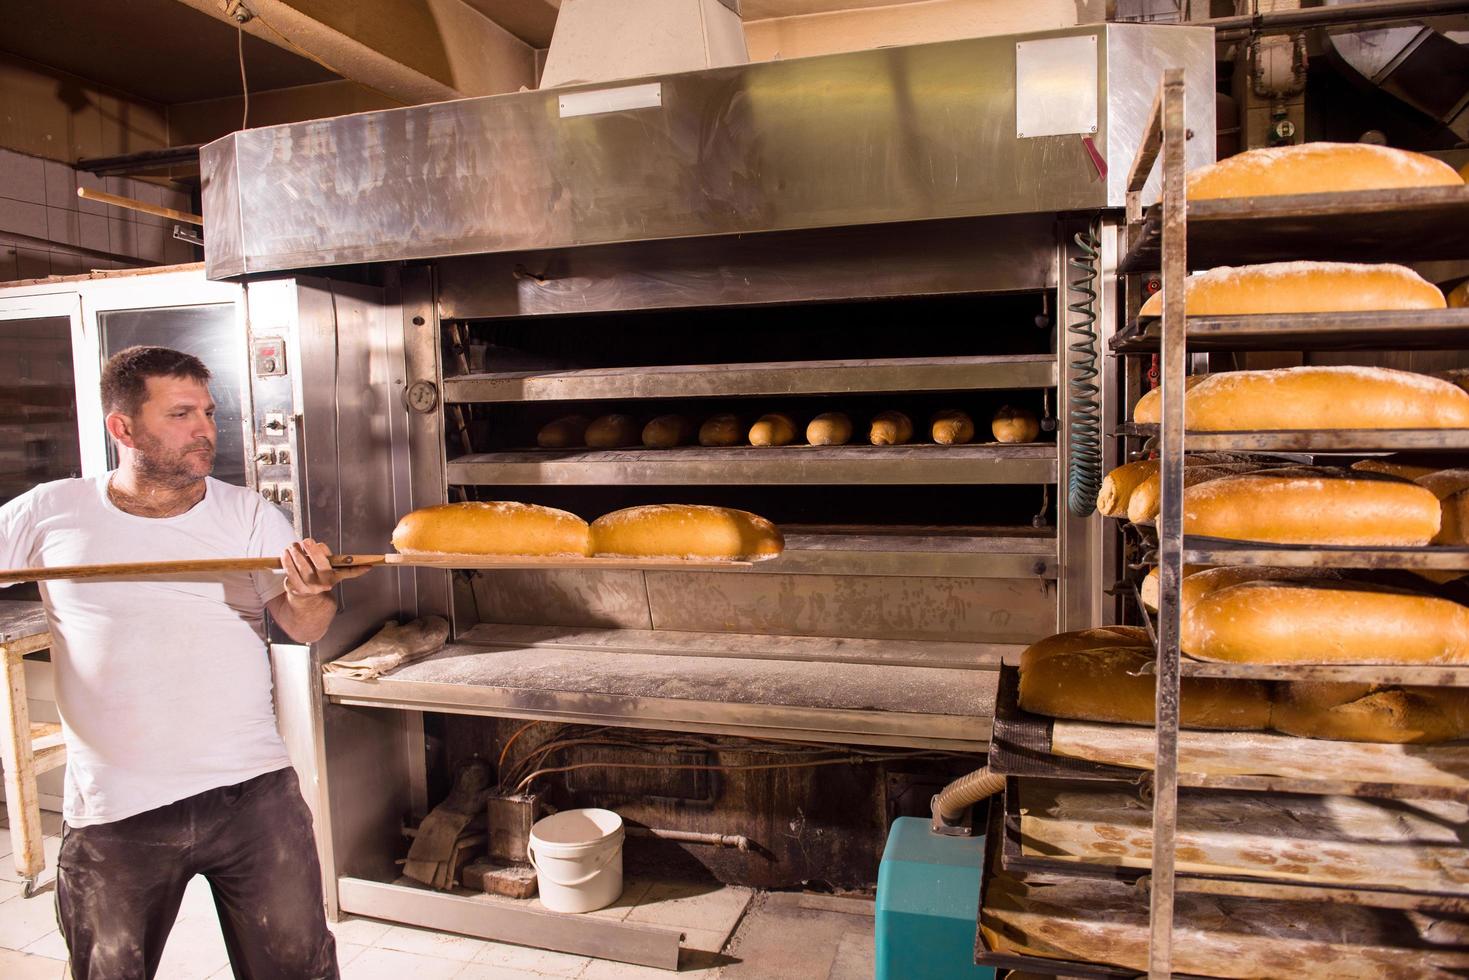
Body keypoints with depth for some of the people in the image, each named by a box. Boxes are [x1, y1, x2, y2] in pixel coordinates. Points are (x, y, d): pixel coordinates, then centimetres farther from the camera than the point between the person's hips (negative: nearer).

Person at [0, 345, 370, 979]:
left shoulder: (249, 516, -2)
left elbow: (304, 629, -12)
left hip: (253, 793, 0)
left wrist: (307, 597, -35)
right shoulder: (52, 512, -1)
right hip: (111, 813, 1)